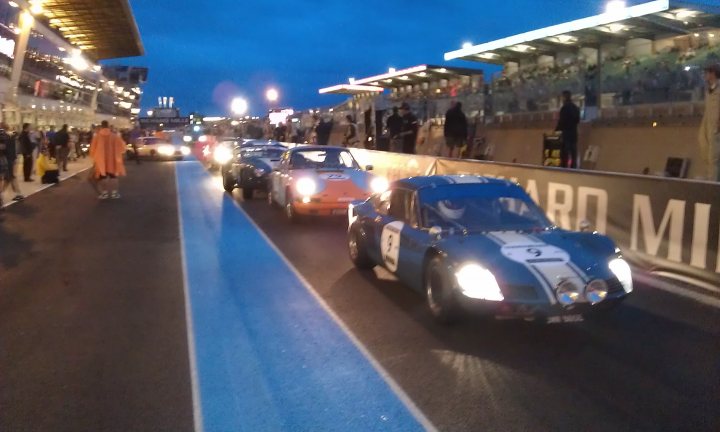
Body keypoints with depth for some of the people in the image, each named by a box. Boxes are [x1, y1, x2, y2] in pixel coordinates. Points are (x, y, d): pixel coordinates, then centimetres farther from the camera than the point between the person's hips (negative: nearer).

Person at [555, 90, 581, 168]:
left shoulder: (565, 108, -12)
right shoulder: (576, 108, 12)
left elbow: (562, 121, -13)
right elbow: (578, 120, 16)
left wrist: (557, 129, -1)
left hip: (566, 132, -7)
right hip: (574, 132, 7)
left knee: (565, 151, -5)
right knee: (573, 152, 8)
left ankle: (565, 167, -8)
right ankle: (573, 167, 8)